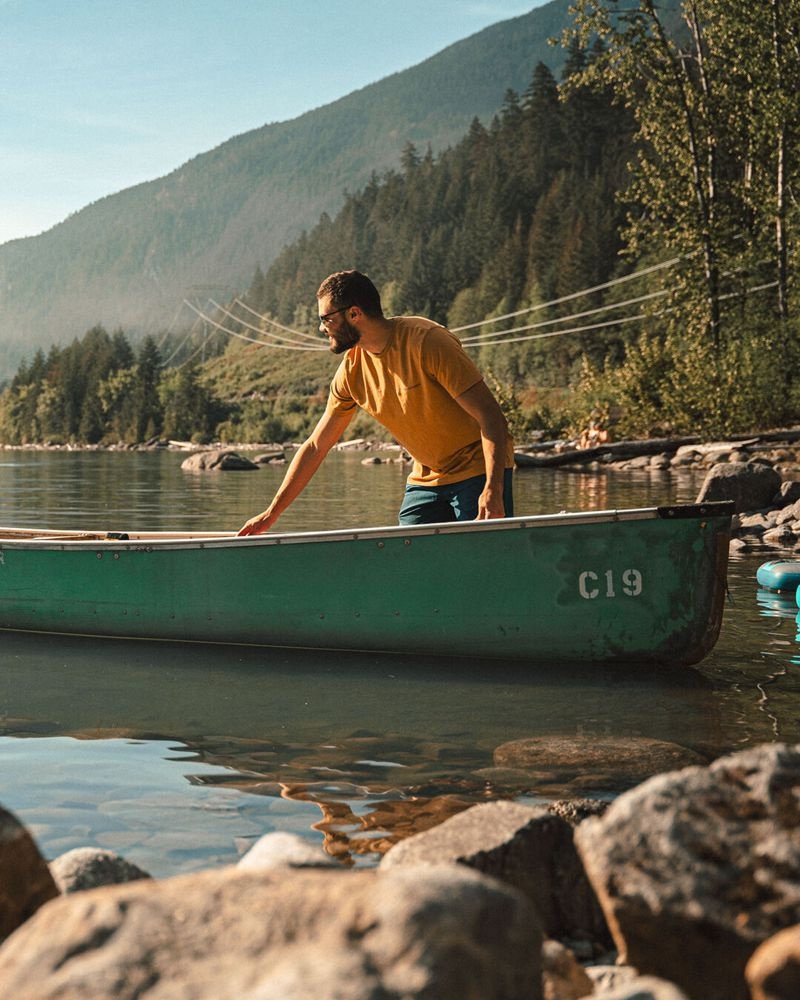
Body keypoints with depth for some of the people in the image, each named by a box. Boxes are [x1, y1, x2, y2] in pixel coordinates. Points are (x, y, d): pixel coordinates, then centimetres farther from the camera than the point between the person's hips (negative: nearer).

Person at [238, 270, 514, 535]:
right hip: (424, 480, 6)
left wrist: (493, 489, -33)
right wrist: (272, 513, 8)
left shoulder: (426, 341, -20)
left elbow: (490, 415, -22)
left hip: (478, 470, -6)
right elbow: (315, 446, 8)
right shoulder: (351, 372, -1)